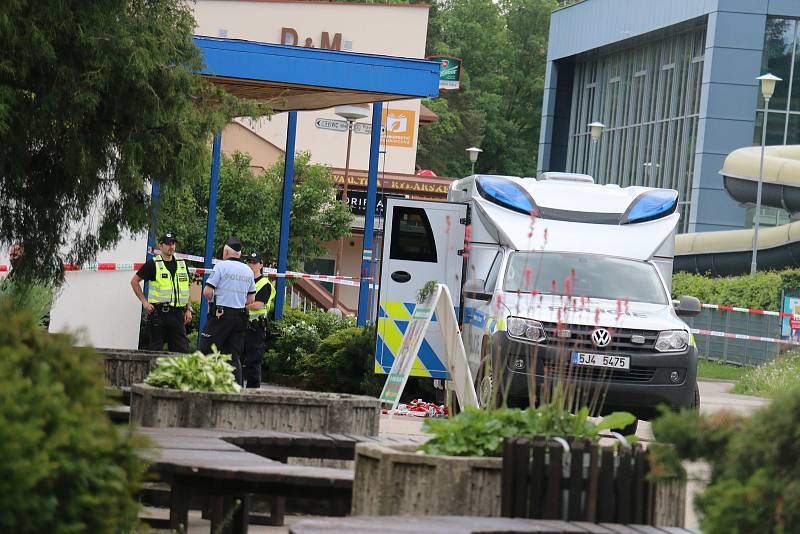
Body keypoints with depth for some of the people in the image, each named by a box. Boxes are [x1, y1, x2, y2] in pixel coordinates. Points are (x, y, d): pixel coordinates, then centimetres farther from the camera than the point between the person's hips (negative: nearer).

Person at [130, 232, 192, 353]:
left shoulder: (182, 264, 13)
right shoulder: (153, 264, -1)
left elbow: (186, 288, 20)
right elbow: (134, 281, 3)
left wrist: (188, 309, 12)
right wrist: (144, 302, -4)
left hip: (177, 312, 4)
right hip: (159, 312, -4)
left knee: (182, 348, 1)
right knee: (156, 348, -1)